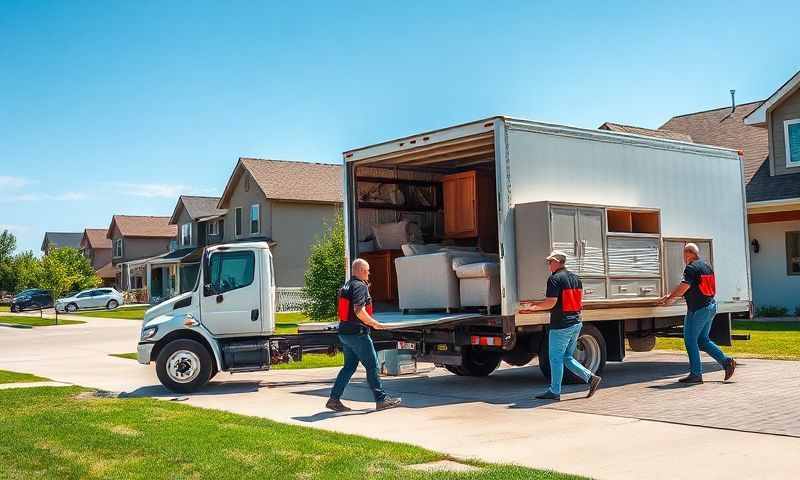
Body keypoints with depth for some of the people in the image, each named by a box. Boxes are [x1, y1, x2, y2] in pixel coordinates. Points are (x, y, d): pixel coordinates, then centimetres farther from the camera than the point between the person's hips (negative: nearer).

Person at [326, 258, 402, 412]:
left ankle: (334, 399, 11)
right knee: (372, 366, -2)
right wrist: (374, 323, -17)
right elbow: (359, 310, -25)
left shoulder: (347, 286, 15)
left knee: (349, 366, 13)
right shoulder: (360, 286, -14)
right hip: (357, 333, -9)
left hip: (345, 333, 9)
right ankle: (381, 399, 3)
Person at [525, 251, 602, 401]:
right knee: (567, 357, 17)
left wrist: (535, 306, -5)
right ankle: (591, 377, 6)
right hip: (576, 323, 8)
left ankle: (554, 391, 8)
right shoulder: (575, 278, 12)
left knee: (555, 359, 2)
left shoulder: (555, 279, -13)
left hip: (561, 325, -8)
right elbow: (579, 301, 17)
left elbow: (551, 303, -20)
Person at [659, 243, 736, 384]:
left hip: (697, 309, -9)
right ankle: (726, 361, 7)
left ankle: (696, 374, 1)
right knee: (702, 340, 17)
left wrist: (669, 297, -6)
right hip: (710, 307, 9)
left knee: (690, 340, -1)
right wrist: (673, 296, 25)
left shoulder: (691, 268, -14)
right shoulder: (707, 266, 16)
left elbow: (683, 287, -22)